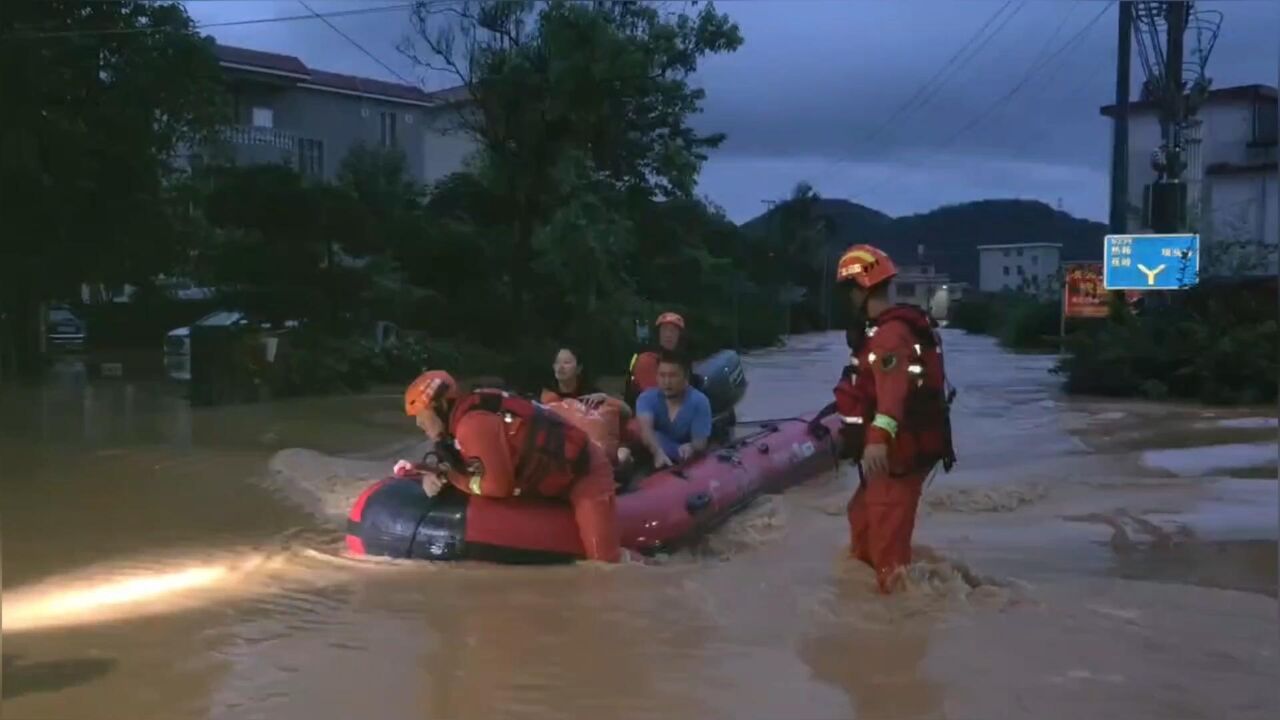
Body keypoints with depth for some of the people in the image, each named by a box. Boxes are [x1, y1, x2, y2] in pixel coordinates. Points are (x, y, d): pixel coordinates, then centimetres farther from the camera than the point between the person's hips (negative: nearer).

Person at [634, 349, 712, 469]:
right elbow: (645, 428, -29)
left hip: (683, 462, -1)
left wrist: (691, 448, -44)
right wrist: (658, 452, -50)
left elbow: (700, 442, -18)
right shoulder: (647, 398, -9)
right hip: (652, 457, 2)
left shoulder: (699, 402, -11)